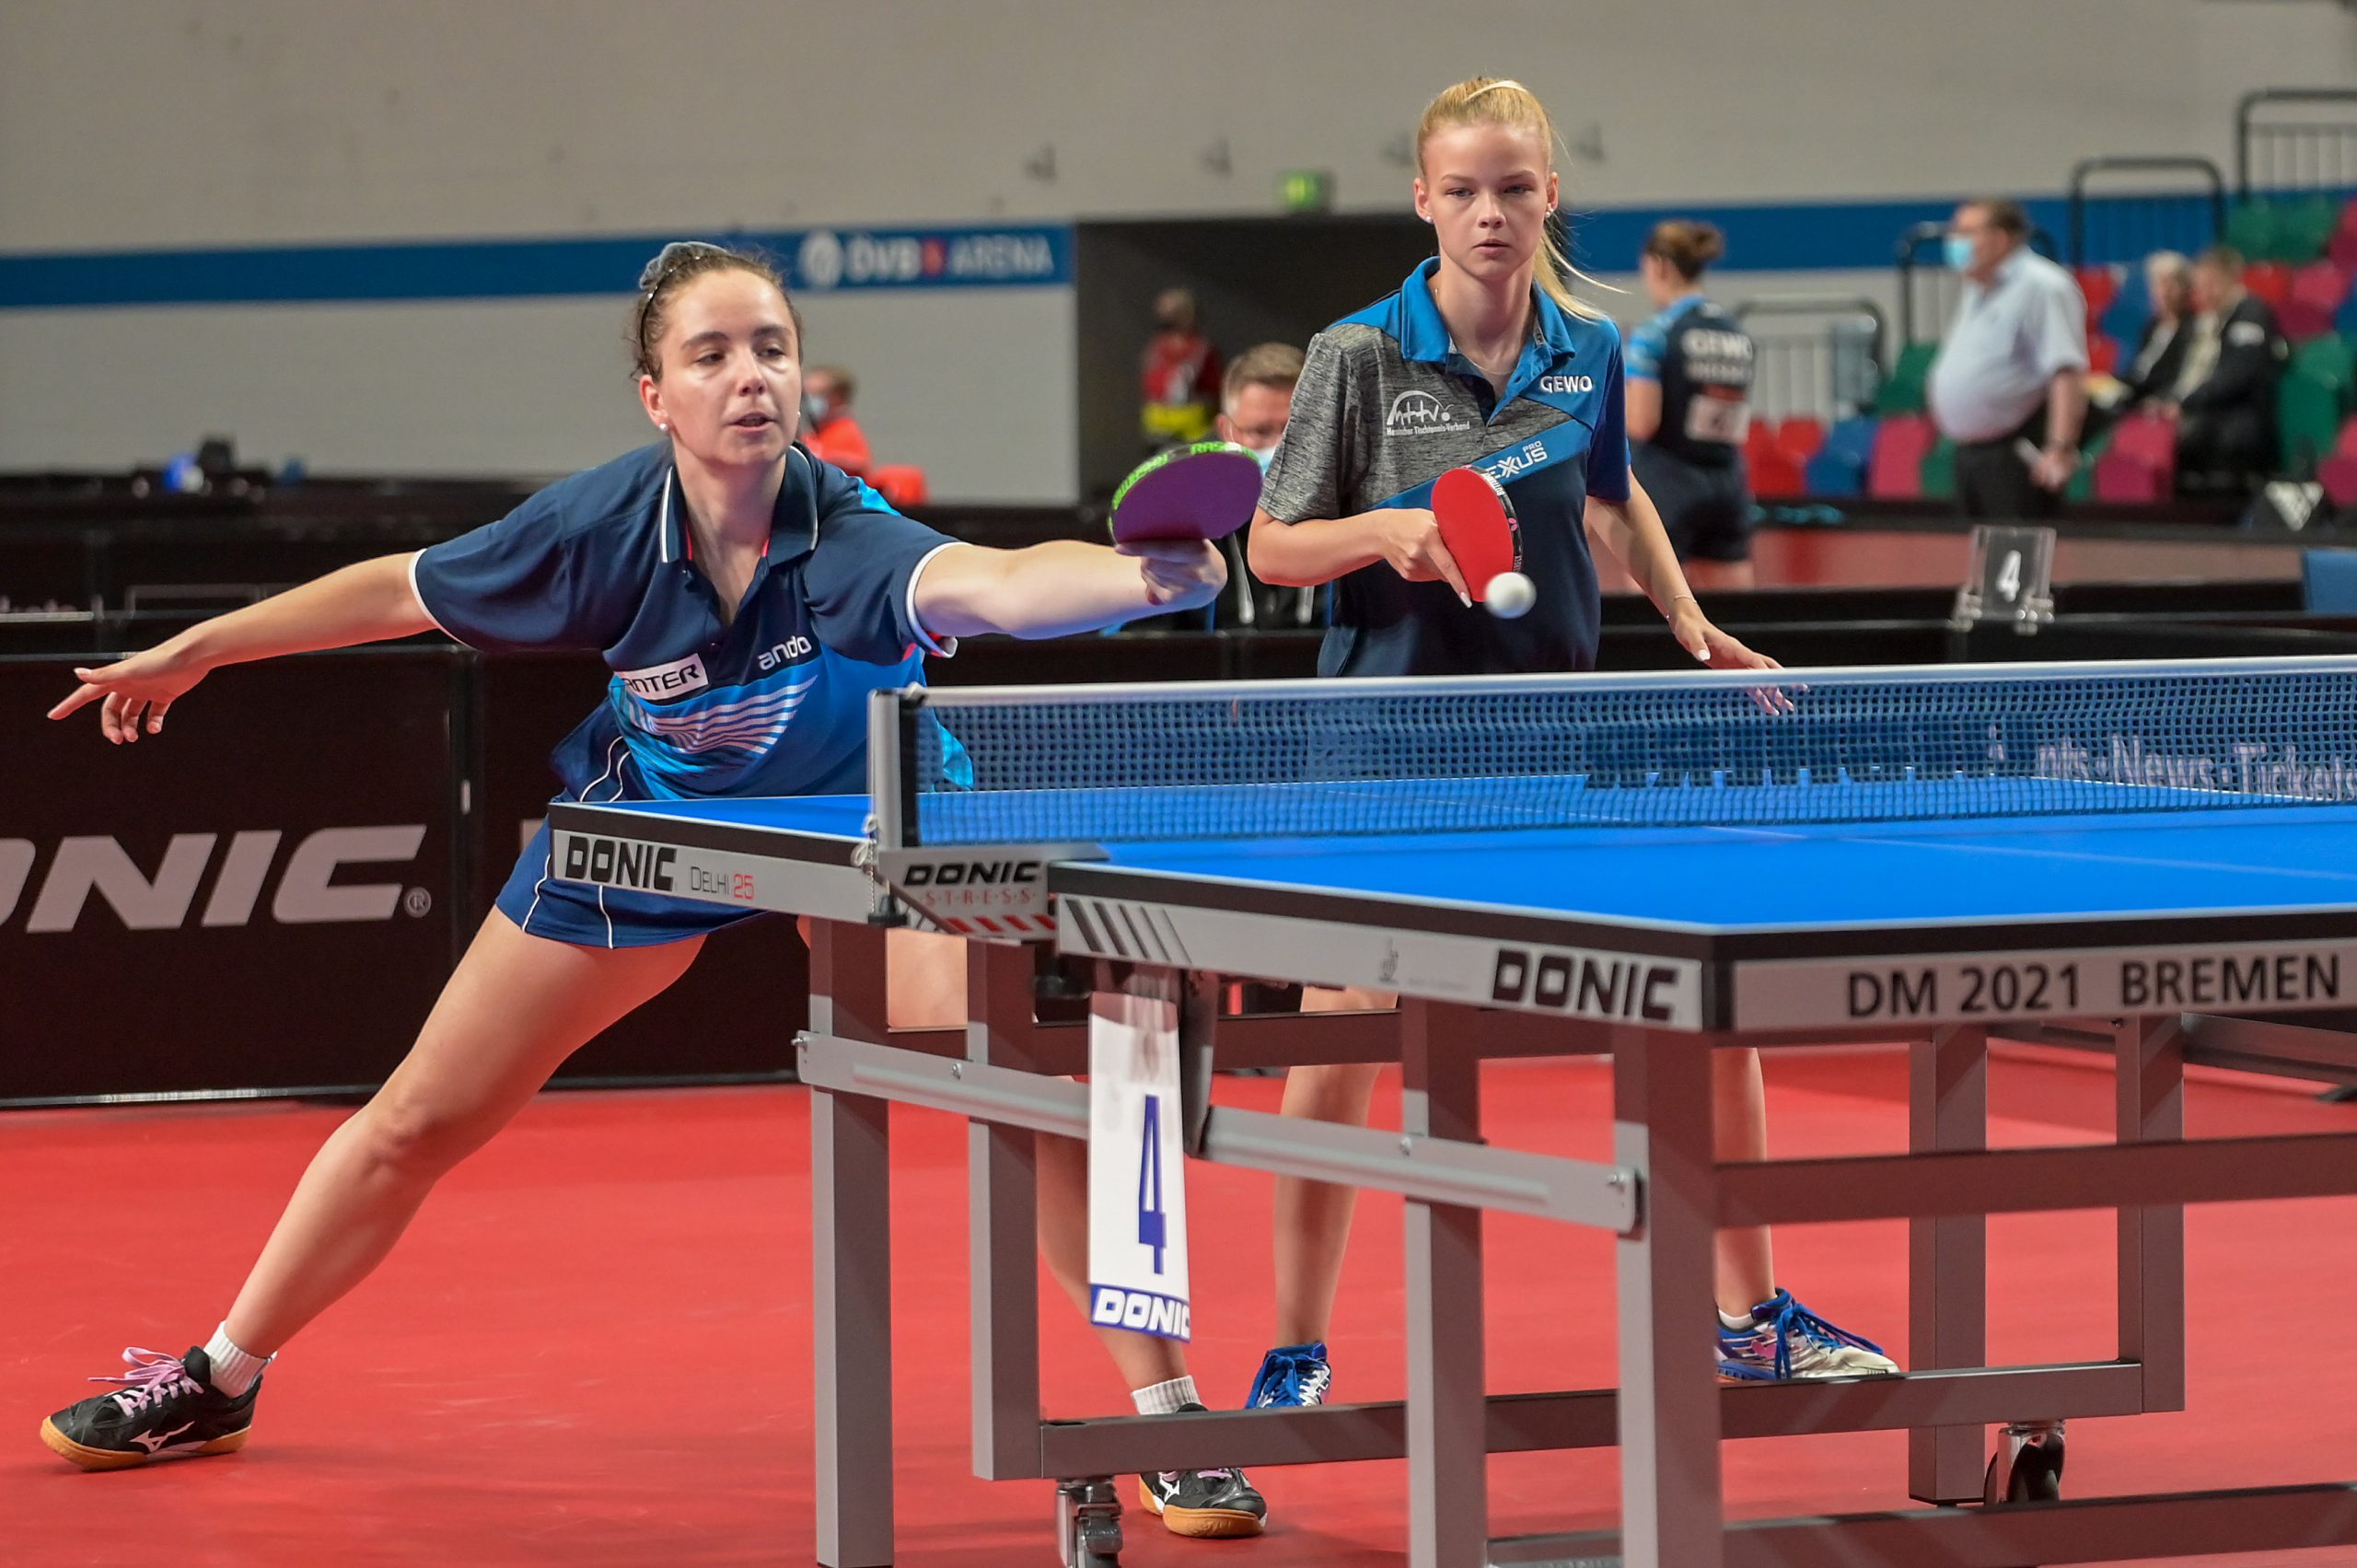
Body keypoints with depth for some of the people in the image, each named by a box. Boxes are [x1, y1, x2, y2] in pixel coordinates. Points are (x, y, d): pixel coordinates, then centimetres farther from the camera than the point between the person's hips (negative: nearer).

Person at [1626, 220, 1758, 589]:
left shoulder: (1652, 337, -9)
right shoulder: (1738, 335, 10)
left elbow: (1640, 425, -15)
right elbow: (1739, 426, 12)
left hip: (1666, 488, -6)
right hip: (1728, 487, 6)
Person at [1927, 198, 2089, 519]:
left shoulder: (2040, 287, -13)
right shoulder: (1976, 291, 17)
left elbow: (2067, 373, -21)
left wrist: (2060, 448, -28)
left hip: (2018, 455, -9)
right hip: (1969, 453, 10)